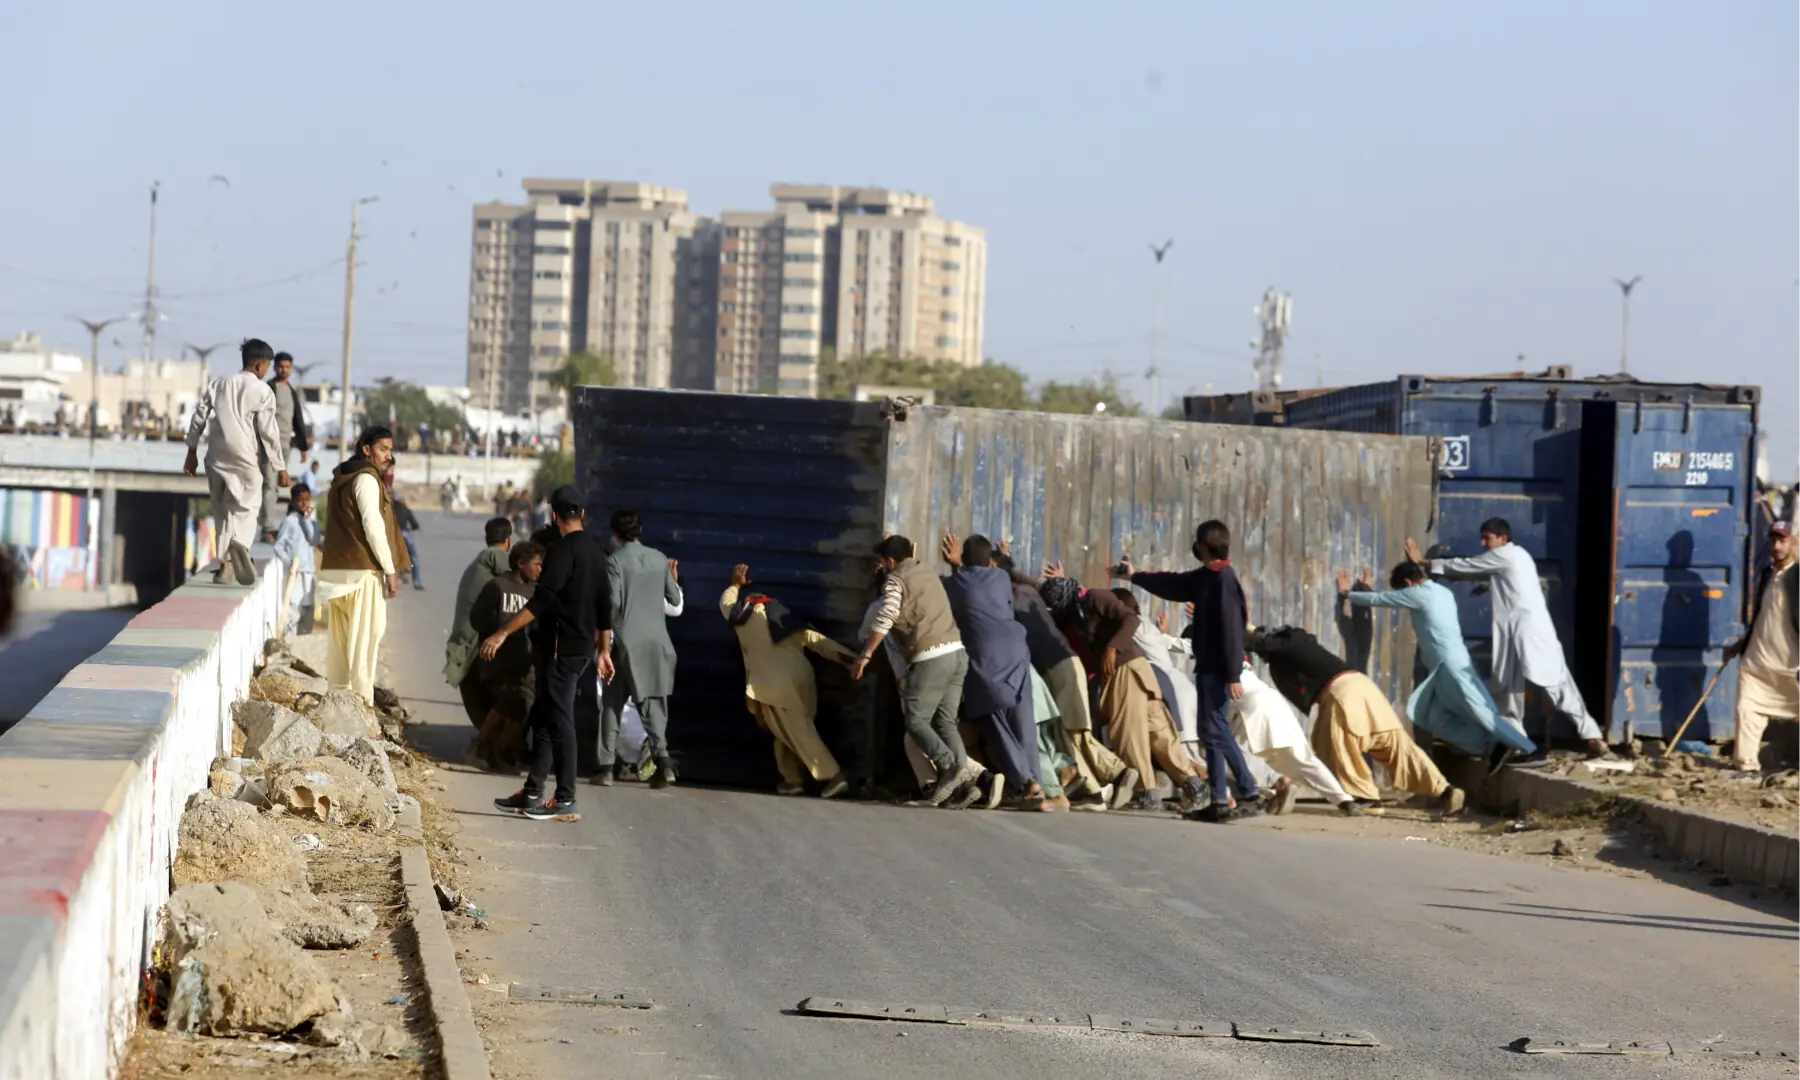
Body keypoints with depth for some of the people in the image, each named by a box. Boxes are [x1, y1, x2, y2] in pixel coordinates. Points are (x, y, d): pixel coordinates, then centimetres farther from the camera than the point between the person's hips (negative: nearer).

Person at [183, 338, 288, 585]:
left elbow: (199, 417, 8)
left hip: (218, 458, 4)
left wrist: (192, 452, 17)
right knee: (246, 507, 1)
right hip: (246, 460, -4)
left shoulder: (218, 384, 7)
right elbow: (268, 432, -7)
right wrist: (280, 467, -1)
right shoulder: (262, 391, -5)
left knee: (222, 510, 14)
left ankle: (223, 564, 10)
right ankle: (240, 544, -31)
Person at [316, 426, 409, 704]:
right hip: (363, 570, -9)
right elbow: (373, 525, -15)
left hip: (336, 568, 9)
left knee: (341, 638, 11)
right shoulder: (366, 479, -8)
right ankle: (361, 700, -12)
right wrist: (390, 570, -12)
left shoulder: (341, 480, 20)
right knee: (366, 637, -8)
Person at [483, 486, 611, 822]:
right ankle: (532, 794, 15)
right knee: (543, 719, 14)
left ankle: (566, 801, -5)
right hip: (583, 648, 9)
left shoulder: (562, 550, -14)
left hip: (561, 649, -9)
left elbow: (540, 602, -22)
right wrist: (603, 651, 25)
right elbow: (603, 607, 17)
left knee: (558, 721, -6)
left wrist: (502, 634, -23)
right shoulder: (596, 551, 13)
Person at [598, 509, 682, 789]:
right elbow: (675, 600, 13)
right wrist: (673, 579, 33)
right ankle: (662, 757, -13)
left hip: (627, 642, -3)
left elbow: (613, 602, -14)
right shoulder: (659, 559, 6)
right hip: (657, 641, 3)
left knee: (612, 704, 8)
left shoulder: (616, 561, -7)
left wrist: (605, 635, 0)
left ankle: (607, 766, 5)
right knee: (653, 703, 6)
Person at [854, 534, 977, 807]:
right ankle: (962, 776, -7)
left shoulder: (896, 579, 0)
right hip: (957, 652, 8)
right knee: (946, 721, 9)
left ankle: (953, 767, -21)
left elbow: (885, 619, -12)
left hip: (930, 658, -8)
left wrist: (866, 654, -11)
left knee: (916, 720, -3)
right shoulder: (929, 575, 24)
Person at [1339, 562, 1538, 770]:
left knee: (1481, 714, -13)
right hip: (1446, 668, 9)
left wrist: (1347, 593, 17)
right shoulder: (1443, 592, 17)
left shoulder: (1418, 593, -8)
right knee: (1438, 720, 6)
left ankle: (1530, 751, -16)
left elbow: (1377, 600, -1)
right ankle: (1492, 748, -1)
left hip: (1452, 667, -9)